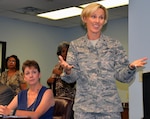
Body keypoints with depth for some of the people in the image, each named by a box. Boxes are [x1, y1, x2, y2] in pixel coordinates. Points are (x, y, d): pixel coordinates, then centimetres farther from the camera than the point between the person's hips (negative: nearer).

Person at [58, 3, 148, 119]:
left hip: (110, 106, 0)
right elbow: (72, 77, 2)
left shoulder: (114, 45, 5)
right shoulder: (75, 45, 7)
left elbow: (122, 76, 2)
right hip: (83, 107, 0)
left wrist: (131, 68, -19)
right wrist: (68, 70, -20)